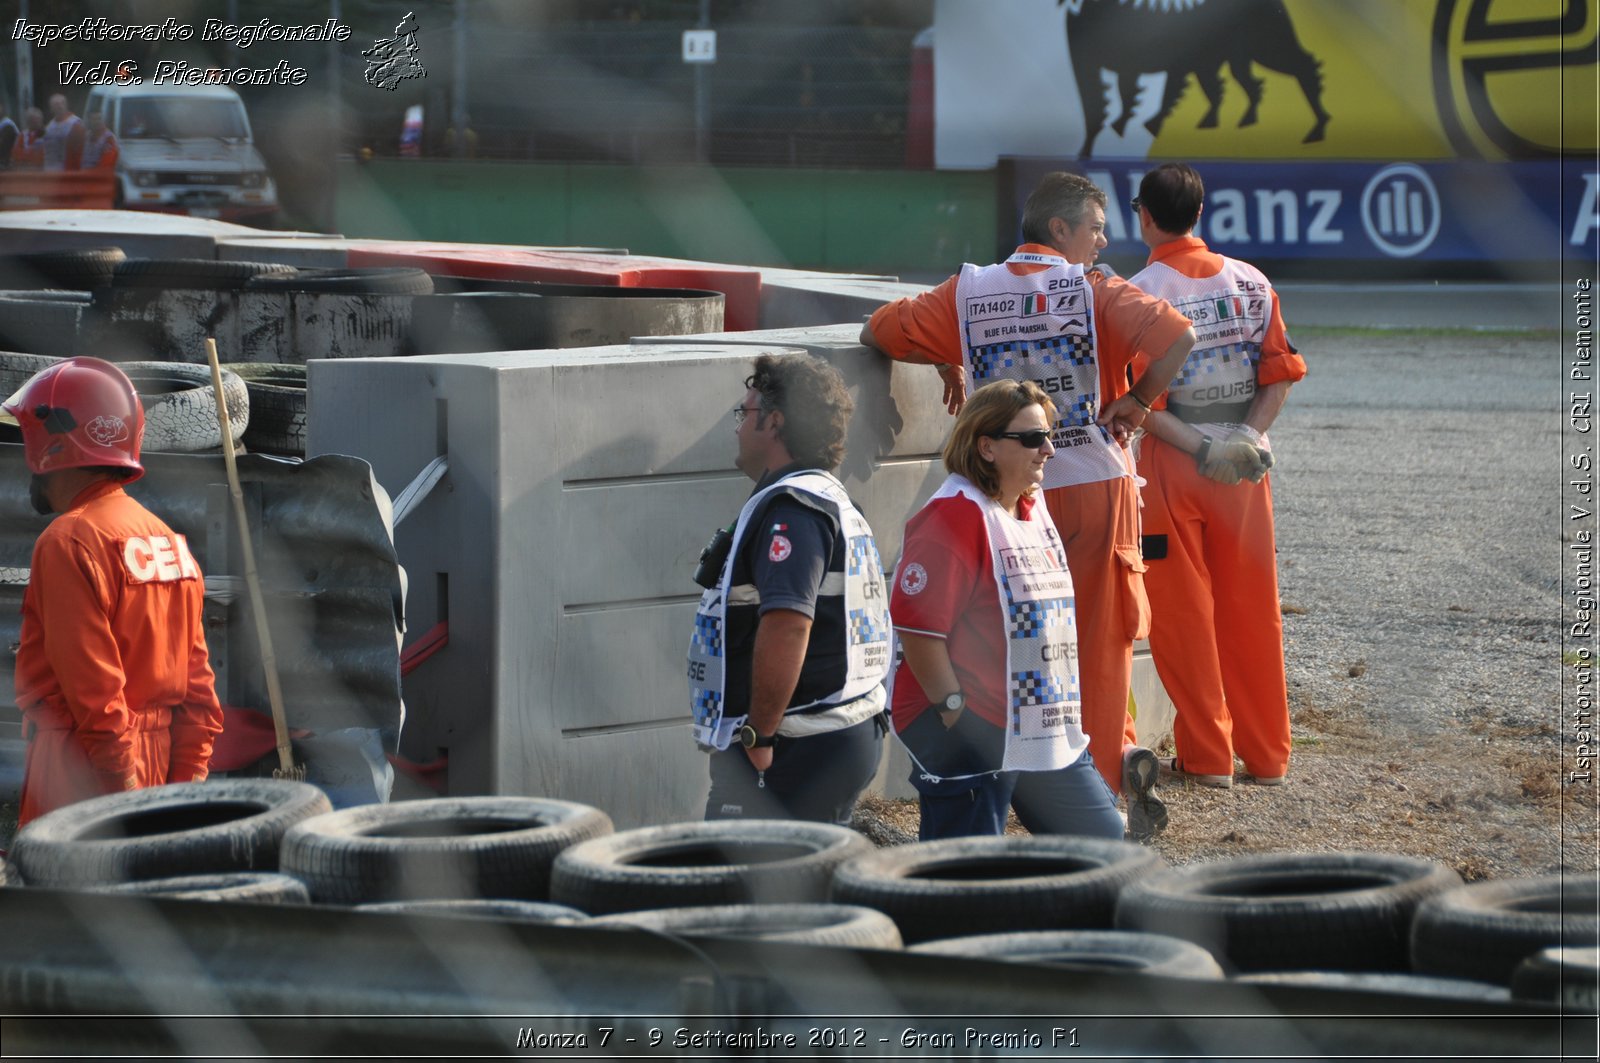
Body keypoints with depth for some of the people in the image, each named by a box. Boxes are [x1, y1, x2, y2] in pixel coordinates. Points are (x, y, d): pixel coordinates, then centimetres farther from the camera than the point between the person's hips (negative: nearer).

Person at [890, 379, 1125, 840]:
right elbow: (917, 626, -22)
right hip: (968, 736, -9)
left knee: (1102, 836, 13)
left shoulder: (1033, 509, 14)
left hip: (1045, 729, 9)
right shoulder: (955, 516, -16)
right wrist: (953, 708, -20)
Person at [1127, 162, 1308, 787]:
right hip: (1244, 463, 4)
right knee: (1252, 608, 11)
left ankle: (1206, 755, 8)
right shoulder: (1250, 282, 2)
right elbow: (1279, 375, -1)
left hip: (1174, 459, -4)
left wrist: (1197, 446, -13)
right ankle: (1266, 754, 15)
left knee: (1182, 612, 5)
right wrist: (1248, 437, -7)